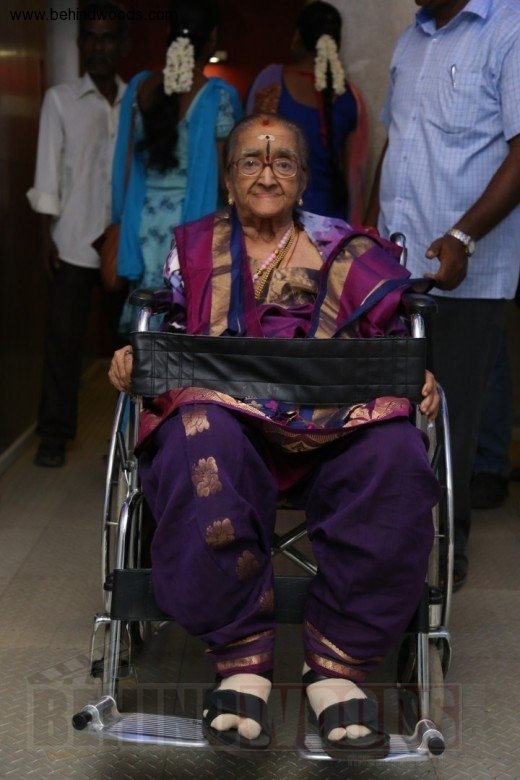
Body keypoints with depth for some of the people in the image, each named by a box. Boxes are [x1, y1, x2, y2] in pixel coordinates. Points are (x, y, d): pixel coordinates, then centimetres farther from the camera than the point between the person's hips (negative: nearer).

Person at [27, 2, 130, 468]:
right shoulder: (60, 99, 6)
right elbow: (49, 170, 3)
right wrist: (46, 234, -3)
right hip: (74, 241, -1)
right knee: (63, 336, -1)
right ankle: (55, 434, 9)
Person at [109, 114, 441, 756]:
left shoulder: (344, 251, 18)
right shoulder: (193, 247, 21)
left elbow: (395, 338, 15)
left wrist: (418, 379, -7)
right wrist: (130, 363, -5)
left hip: (333, 423, 1)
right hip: (220, 410, 0)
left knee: (395, 457, -33)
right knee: (201, 445, -38)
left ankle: (338, 660, -24)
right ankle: (241, 658, -28)